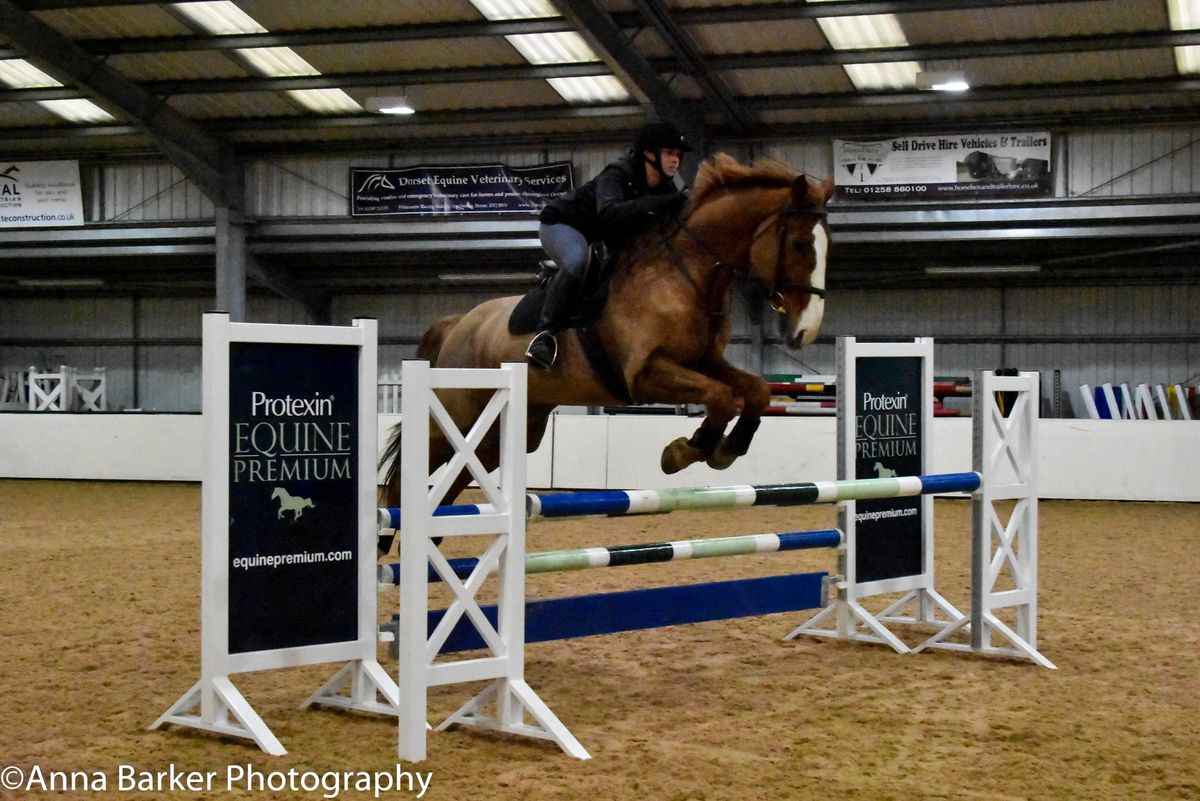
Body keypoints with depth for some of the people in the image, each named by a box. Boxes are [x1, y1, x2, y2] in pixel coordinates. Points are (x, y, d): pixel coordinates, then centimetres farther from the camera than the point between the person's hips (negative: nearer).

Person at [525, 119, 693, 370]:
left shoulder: (665, 187, -9)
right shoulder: (617, 175, -30)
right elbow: (608, 213, -49)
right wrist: (658, 203, -55)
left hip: (600, 236, 9)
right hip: (561, 224, -9)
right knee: (577, 260, -36)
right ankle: (545, 334, -32)